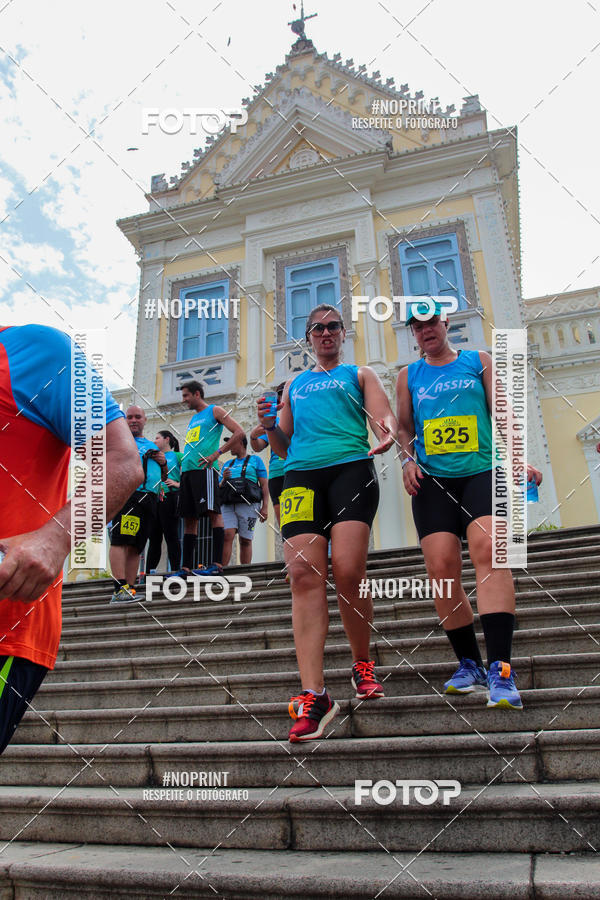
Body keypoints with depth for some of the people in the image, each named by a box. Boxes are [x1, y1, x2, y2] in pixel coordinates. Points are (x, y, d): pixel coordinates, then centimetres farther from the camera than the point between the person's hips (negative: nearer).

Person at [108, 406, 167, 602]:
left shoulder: (152, 445, 27)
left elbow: (163, 477, 30)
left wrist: (163, 463, 11)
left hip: (150, 499, 6)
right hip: (127, 495, -6)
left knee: (136, 547, 5)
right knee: (121, 541, -18)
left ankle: (129, 589, 7)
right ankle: (120, 589, -22)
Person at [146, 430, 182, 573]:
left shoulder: (177, 456, 2)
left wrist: (178, 484, -13)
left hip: (169, 498, -6)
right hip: (154, 498, 7)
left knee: (171, 535, -6)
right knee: (154, 536, 8)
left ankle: (175, 571, -2)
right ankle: (148, 572, 11)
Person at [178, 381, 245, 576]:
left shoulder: (214, 411, 5)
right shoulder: (192, 419, 27)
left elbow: (239, 433, -6)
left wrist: (217, 453, -12)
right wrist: (183, 462, 15)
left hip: (204, 468, -8)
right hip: (187, 471, 8)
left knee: (213, 512, -12)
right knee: (189, 518, 5)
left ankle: (217, 563, -15)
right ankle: (186, 567, 6)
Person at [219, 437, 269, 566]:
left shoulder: (255, 460, 14)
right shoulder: (227, 465, 28)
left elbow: (264, 485, 5)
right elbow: (219, 488, 25)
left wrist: (265, 507, -6)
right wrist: (223, 479, 3)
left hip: (247, 505, -3)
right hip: (228, 506, 3)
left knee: (245, 540, -7)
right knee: (227, 536, -15)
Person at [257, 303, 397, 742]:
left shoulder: (360, 374, 21)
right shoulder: (294, 385, 30)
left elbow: (385, 417, 5)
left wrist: (388, 432, -19)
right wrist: (270, 426, 5)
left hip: (351, 468, -2)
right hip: (301, 474, 3)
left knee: (349, 572, -16)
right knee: (304, 573, -14)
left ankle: (363, 665, 10)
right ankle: (314, 694, -16)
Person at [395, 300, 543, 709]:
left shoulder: (479, 361, 14)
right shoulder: (408, 376, 18)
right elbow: (404, 426, 19)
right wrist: (408, 460, -1)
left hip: (483, 471, -2)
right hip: (432, 479, 2)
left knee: (487, 548, -25)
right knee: (441, 567, -9)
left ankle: (500, 670, -25)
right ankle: (469, 665, 8)